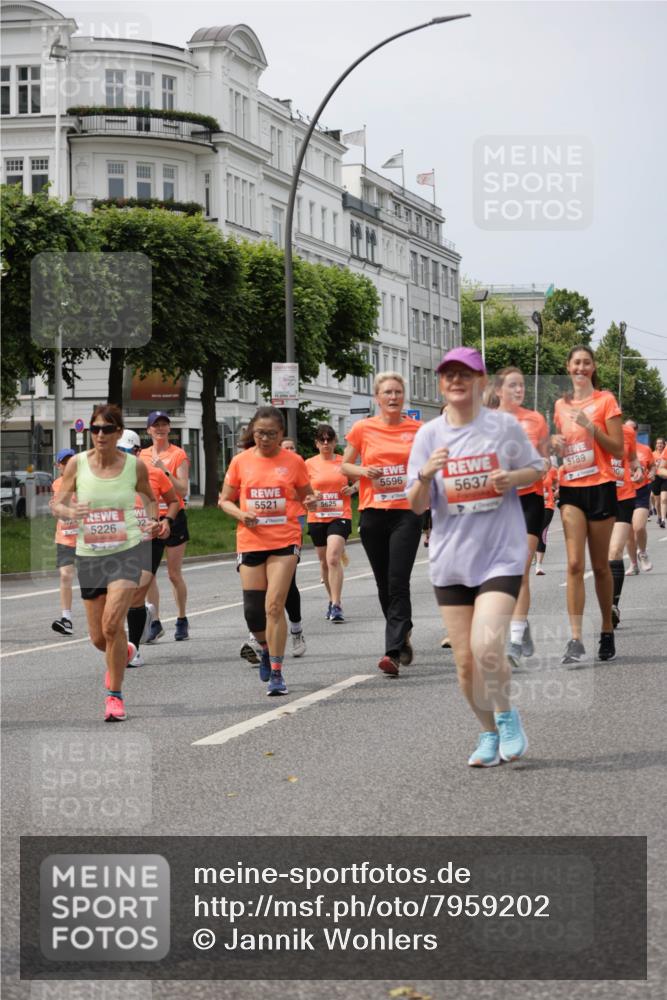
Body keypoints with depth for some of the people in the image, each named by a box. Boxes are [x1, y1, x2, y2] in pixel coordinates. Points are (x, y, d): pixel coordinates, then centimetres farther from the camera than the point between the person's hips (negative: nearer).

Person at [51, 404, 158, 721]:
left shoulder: (135, 466, -3)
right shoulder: (77, 464, -3)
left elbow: (149, 497, 15)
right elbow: (57, 504, 2)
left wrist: (153, 520, -5)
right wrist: (71, 511, -20)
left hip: (127, 550, -2)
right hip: (89, 554, 2)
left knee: (112, 623, -21)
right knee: (98, 638, 9)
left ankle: (115, 695, -6)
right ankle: (125, 652, 47)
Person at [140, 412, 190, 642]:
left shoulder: (178, 455, -3)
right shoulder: (143, 455, 10)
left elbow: (183, 491, -11)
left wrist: (164, 471, -21)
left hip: (173, 517, -4)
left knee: (174, 574, 2)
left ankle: (182, 620, 17)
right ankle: (155, 623, 3)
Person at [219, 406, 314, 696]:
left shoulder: (293, 462, 2)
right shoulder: (241, 461, 4)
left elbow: (307, 496, 12)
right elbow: (224, 500, 10)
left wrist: (310, 502, -12)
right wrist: (241, 514, -10)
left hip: (285, 542, -2)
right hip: (250, 542, 2)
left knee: (274, 606, -13)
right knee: (253, 611, 2)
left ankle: (276, 673, -5)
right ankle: (267, 648, 35)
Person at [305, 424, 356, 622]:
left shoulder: (344, 462, 2)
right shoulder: (309, 464, 3)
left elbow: (358, 480, 16)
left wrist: (353, 488, -5)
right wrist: (311, 496, -13)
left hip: (340, 516, -3)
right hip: (317, 518, 3)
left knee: (333, 558, -19)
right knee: (324, 562, 13)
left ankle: (336, 605, -18)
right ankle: (333, 600, 31)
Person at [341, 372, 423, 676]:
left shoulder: (417, 429, 3)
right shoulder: (363, 429, 3)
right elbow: (344, 466, 11)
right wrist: (364, 472, -8)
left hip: (406, 512, -2)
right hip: (373, 513, 2)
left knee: (398, 582, -13)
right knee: (384, 583, 10)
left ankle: (393, 651, -17)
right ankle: (402, 637, 29)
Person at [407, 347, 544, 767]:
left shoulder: (505, 425, -3)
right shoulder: (429, 435, 2)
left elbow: (537, 468, 10)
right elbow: (417, 505, 2)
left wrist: (513, 478, -12)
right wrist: (425, 475, -19)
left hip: (501, 554, -3)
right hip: (451, 559, 3)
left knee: (487, 646, -20)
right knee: (465, 660, 5)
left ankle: (507, 716, 7)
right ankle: (489, 734, 25)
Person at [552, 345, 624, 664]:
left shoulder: (605, 400, -2)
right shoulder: (561, 405, 11)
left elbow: (618, 450, -5)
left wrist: (591, 427, -17)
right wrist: (556, 444, 1)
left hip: (600, 487, -3)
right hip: (570, 488, 3)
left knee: (600, 565, 5)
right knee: (574, 564, -9)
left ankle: (607, 632, 21)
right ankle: (576, 639, -13)